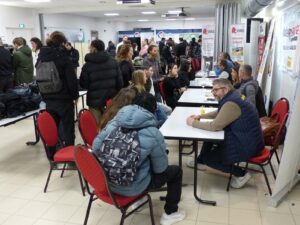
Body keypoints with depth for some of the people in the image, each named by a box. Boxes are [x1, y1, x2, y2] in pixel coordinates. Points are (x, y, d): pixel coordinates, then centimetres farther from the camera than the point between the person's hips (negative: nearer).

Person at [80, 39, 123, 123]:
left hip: (95, 100, -4)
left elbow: (83, 84, -3)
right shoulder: (113, 62, 2)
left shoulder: (87, 65, -8)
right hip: (112, 99, 4)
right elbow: (119, 81, 1)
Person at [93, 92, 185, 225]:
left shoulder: (114, 123, -7)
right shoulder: (153, 134, -19)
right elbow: (160, 168, -8)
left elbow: (96, 147, 1)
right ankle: (169, 214, 27)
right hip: (132, 186, -6)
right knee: (176, 171, 15)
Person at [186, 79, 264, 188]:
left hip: (247, 146, -10)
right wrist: (200, 116, 9)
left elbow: (215, 126, -25)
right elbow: (218, 113, 21)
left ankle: (241, 174, 5)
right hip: (244, 138, 10)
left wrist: (194, 123, -12)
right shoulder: (232, 97, 5)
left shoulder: (231, 103, -26)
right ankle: (200, 160, 34)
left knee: (208, 158, -1)